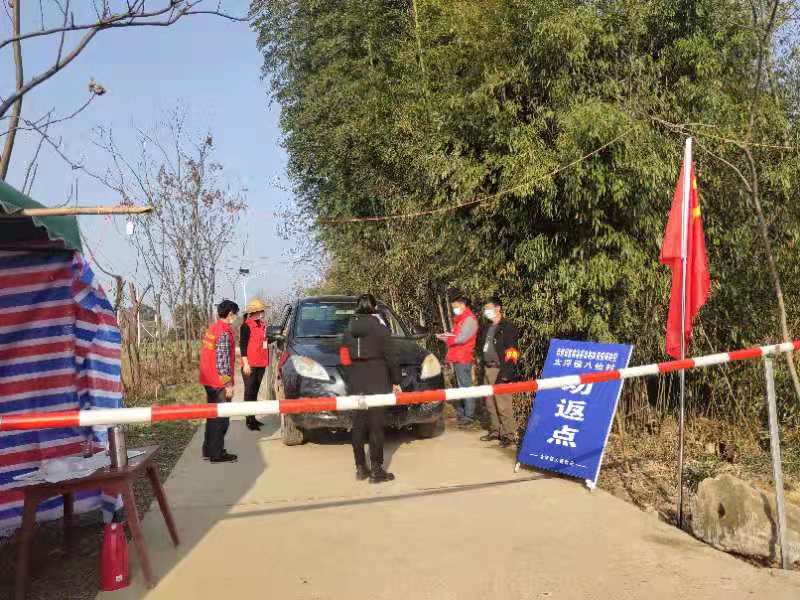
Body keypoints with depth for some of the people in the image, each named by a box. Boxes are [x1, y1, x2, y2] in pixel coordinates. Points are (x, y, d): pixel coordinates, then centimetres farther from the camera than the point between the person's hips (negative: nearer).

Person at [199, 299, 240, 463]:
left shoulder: (211, 329, 12)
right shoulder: (225, 332, -17)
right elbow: (223, 361, -21)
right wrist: (228, 384, -18)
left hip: (209, 381, 9)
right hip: (220, 382, -9)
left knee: (213, 416, 17)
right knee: (221, 418, 0)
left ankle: (208, 450, 25)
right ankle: (217, 453, 5)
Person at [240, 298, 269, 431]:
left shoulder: (262, 325, 13)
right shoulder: (246, 326, -11)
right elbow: (242, 345, -13)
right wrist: (245, 363, -17)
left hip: (261, 364, 8)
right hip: (250, 365, -8)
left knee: (255, 391, 14)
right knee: (249, 392, -3)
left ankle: (253, 418, 22)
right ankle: (249, 420, 0)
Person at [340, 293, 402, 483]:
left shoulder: (348, 332, 8)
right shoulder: (380, 329, -7)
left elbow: (344, 359, 11)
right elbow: (390, 358, -5)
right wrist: (396, 381, 5)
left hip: (355, 386, 5)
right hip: (377, 385, -4)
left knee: (358, 426, 10)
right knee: (375, 426, -2)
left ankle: (361, 468, 16)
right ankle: (376, 470, 0)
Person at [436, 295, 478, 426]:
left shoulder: (469, 319, -8)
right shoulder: (459, 319, 22)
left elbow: (462, 338, -17)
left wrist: (447, 338, -8)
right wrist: (447, 336, 1)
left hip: (463, 359, -10)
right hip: (457, 358, 10)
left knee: (465, 386, -9)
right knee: (459, 386, 12)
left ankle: (468, 416, -7)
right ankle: (460, 413, 19)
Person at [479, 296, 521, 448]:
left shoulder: (507, 328, -9)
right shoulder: (488, 328, 18)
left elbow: (511, 353, -16)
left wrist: (505, 374, -20)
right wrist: (484, 369, 15)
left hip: (500, 371, -8)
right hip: (488, 370, 9)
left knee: (503, 405, -8)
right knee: (490, 405, 12)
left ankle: (508, 435, 0)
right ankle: (495, 431, 23)